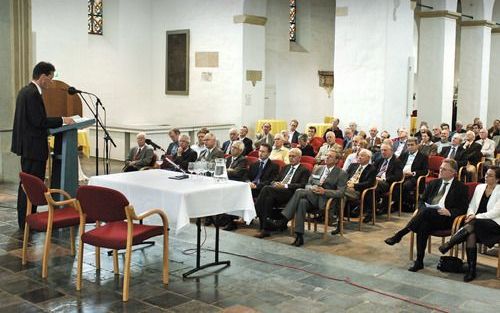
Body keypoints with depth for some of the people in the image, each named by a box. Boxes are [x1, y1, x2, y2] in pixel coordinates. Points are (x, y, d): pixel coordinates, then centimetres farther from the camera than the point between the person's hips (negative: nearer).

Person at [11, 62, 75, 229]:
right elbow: (39, 121, -22)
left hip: (26, 145, 11)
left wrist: (57, 121, 14)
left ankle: (25, 220, 26)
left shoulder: (25, 91, 14)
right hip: (33, 146, -11)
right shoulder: (33, 93, -18)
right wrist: (62, 120, -13)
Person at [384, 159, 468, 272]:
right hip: (427, 217, 4)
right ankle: (419, 262, -33)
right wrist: (422, 209, -3)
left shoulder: (460, 187, 8)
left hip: (444, 219, -4)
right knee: (423, 226, -34)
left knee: (427, 211, -36)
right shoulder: (433, 183, 22)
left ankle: (399, 235, -35)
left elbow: (463, 209, 1)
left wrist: (449, 212, -18)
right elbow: (421, 201, 21)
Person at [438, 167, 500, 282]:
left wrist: (476, 217, -17)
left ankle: (449, 244, -30)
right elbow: (472, 205, 17)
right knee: (471, 234, -32)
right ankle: (471, 270, -32)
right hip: (476, 222, 4)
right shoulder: (479, 187, 17)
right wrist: (470, 214, -6)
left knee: (472, 225, -36)